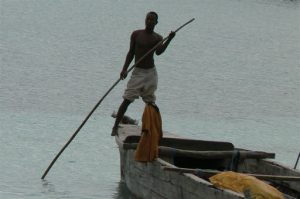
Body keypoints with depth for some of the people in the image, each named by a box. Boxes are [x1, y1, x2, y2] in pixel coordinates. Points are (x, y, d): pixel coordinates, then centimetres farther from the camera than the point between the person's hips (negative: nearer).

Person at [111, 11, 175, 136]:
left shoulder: (157, 38, 0)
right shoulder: (136, 34, -1)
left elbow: (158, 52, -19)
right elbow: (131, 52, 3)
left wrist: (169, 40, -33)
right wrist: (125, 69, -6)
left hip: (151, 73, 2)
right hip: (138, 72, -2)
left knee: (150, 102, 7)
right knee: (127, 100, -9)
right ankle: (115, 127, -7)